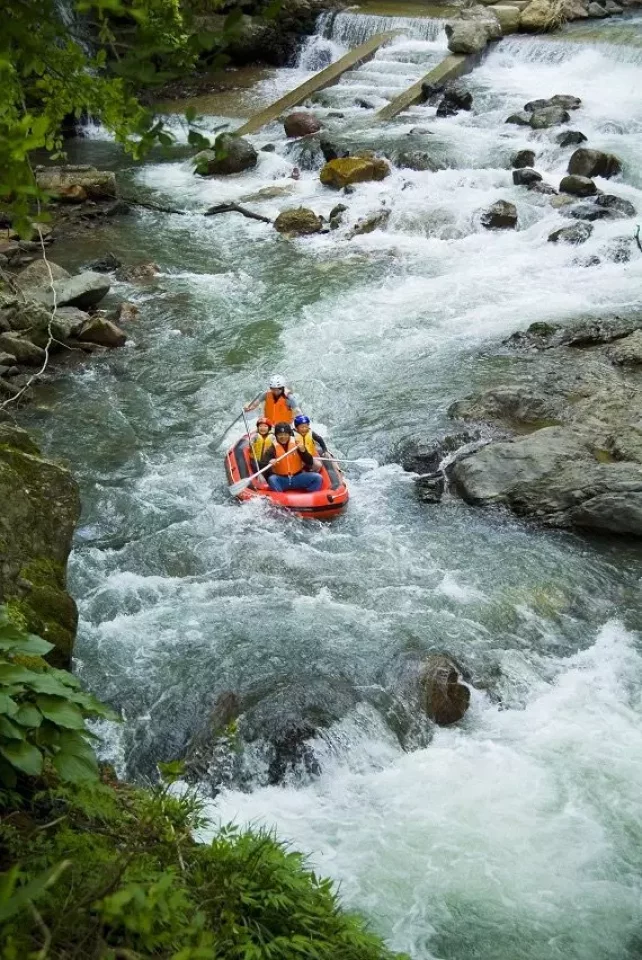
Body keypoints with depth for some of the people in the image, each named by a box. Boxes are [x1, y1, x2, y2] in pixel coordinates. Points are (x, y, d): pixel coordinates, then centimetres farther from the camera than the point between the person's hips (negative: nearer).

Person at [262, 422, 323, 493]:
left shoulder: (296, 445, 1)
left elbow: (310, 462, -2)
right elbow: (262, 466, -13)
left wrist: (303, 451, -19)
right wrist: (269, 463, -35)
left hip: (297, 477, 2)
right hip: (281, 480, -2)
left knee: (318, 478, -17)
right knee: (272, 479, -33)